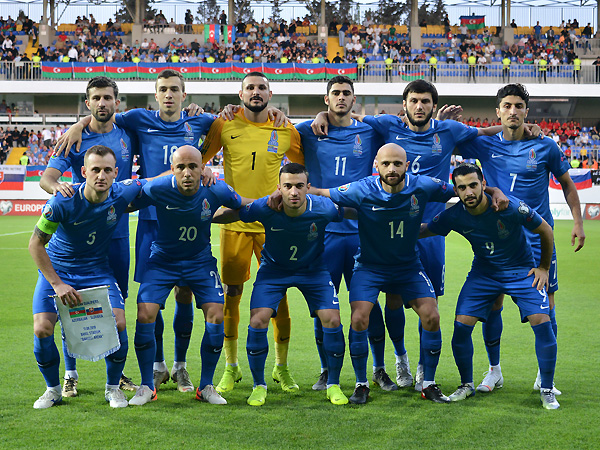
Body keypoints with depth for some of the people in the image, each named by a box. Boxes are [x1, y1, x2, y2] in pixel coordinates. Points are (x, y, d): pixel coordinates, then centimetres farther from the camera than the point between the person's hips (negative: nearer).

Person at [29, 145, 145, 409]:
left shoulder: (122, 194, -16)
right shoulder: (63, 201, -24)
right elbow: (35, 243, -15)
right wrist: (57, 284, -19)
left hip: (97, 271, 1)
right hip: (56, 270, -1)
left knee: (118, 323, -18)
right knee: (42, 330, -17)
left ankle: (113, 387, 7)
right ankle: (53, 389, 11)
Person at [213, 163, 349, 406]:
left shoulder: (324, 208, -27)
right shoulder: (264, 208, -27)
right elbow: (227, 215, -12)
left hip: (313, 269, 0)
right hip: (273, 269, 0)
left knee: (332, 320, -12)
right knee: (258, 321, -15)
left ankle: (333, 385, 10)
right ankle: (259, 385, 8)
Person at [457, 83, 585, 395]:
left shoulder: (545, 147, -1)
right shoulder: (484, 145, 0)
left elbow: (567, 184, 10)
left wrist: (578, 222, 4)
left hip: (537, 238, -1)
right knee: (492, 304, 2)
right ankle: (494, 371, 19)